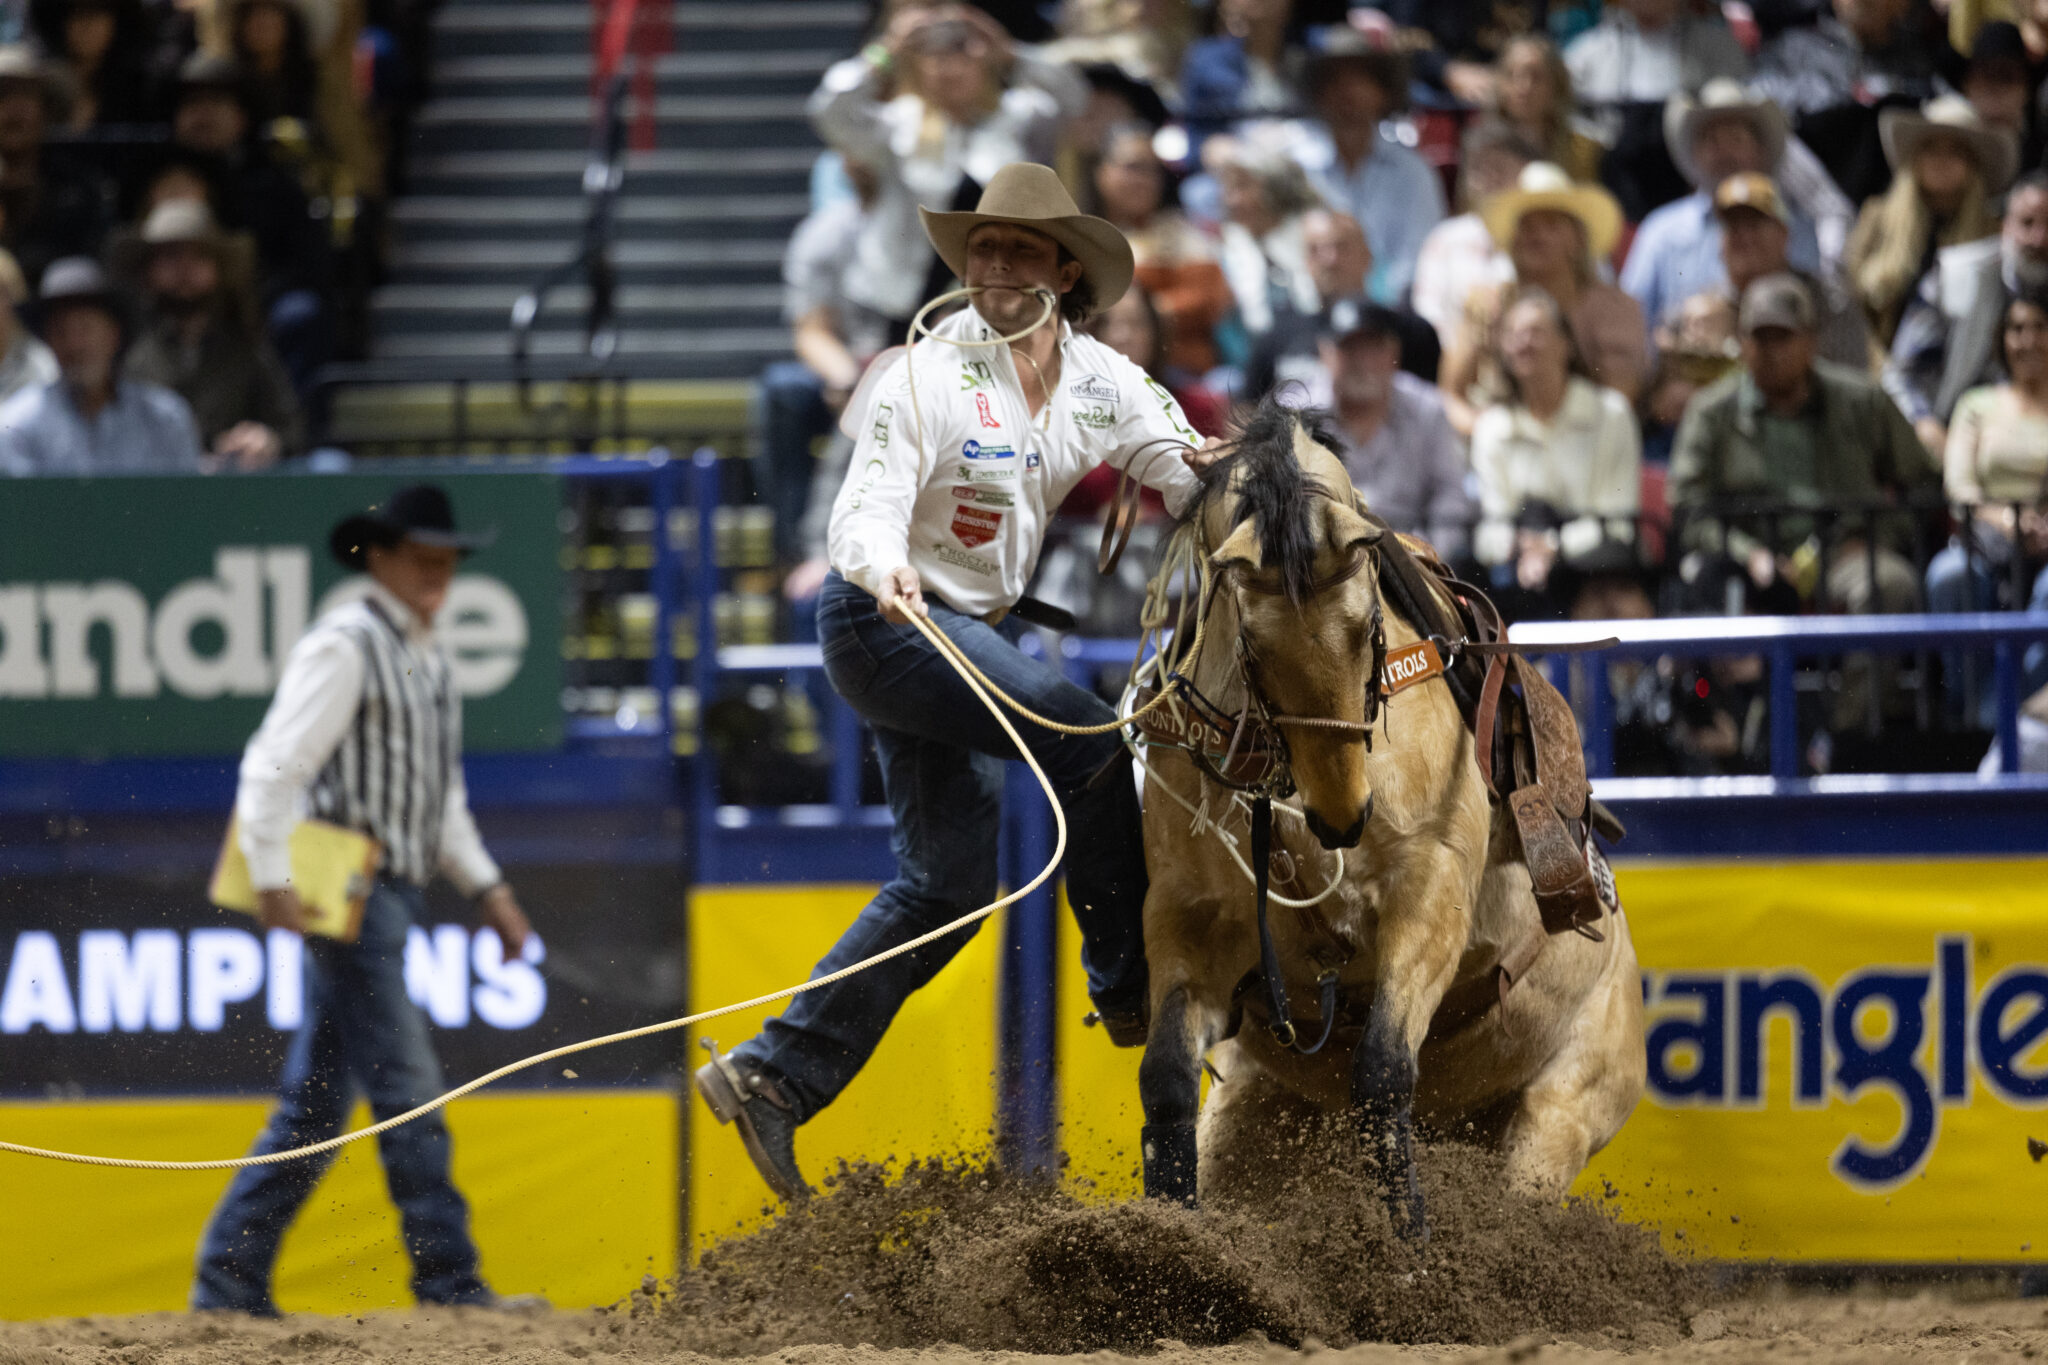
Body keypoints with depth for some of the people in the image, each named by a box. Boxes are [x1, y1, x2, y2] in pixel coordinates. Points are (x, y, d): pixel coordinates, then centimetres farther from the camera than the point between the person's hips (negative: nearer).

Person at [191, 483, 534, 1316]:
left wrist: (486, 887, 16)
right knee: (407, 1091, -9)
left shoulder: (429, 662, 18)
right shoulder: (343, 648, -9)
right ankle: (447, 1279, -8)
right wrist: (272, 880, -21)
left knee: (317, 1099, 10)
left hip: (395, 897, 9)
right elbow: (273, 768, -15)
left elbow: (444, 801, 26)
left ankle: (228, 1279, 13)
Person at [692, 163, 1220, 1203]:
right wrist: (882, 569, -46)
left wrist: (1211, 472, -30)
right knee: (1087, 741, -21)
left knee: (949, 883, 7)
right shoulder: (930, 378, -17)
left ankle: (773, 1077, 10)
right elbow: (868, 505, -23)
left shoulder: (1103, 382, 0)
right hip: (884, 622, -8)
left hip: (979, 629, 8)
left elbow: (1187, 475, -5)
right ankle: (1133, 986, -7)